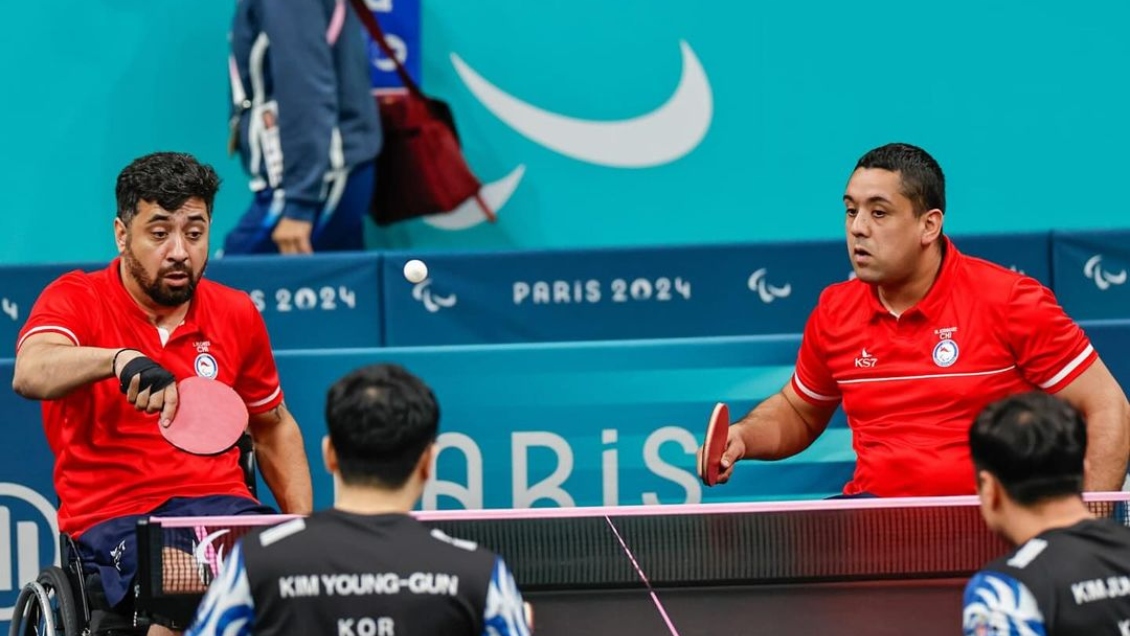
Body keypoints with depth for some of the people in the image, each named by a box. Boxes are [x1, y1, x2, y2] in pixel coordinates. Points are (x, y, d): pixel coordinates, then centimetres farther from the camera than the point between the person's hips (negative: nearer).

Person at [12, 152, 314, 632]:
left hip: (221, 503, 4)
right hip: (112, 516, -4)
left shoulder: (236, 314, 11)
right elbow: (29, 375, -26)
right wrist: (118, 358, -44)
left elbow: (274, 427, 25)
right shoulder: (75, 300, -3)